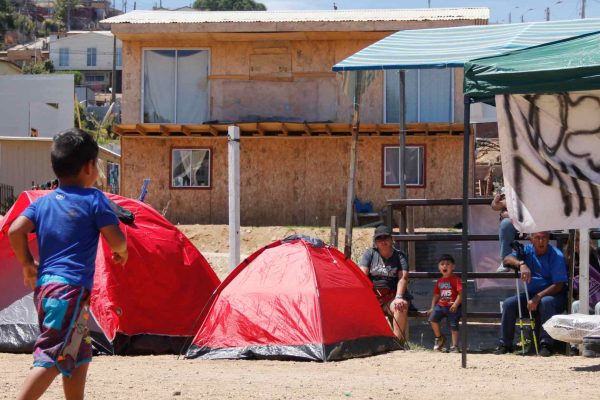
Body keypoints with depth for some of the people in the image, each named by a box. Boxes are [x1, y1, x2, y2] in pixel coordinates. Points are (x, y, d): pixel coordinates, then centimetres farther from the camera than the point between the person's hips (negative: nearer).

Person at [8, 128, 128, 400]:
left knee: (79, 355, 21)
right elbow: (116, 240, -8)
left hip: (43, 285, 7)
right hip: (71, 288, -7)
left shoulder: (43, 202, 13)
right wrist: (122, 252, 14)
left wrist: (27, 263, 14)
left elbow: (15, 231, 1)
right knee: (53, 357, -13)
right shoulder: (93, 199, -2)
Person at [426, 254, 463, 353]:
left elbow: (460, 293, -13)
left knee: (453, 325, -7)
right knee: (432, 318, -14)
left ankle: (454, 346, -1)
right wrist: (432, 308, 14)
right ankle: (439, 337, 7)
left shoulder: (455, 279, -5)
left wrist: (456, 304, -25)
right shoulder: (440, 281, 15)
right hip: (441, 305, 5)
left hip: (452, 307, -5)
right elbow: (436, 295, 21)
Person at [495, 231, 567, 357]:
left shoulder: (556, 256, -12)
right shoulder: (527, 251, 1)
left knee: (546, 302, -37)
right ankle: (505, 344, -9)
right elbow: (507, 259, -14)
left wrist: (538, 297, -29)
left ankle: (546, 345, -32)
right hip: (531, 294, 4)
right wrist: (521, 264, -35)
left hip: (552, 294, -4)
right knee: (508, 304, -17)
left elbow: (558, 285, -17)